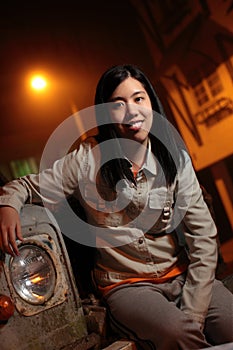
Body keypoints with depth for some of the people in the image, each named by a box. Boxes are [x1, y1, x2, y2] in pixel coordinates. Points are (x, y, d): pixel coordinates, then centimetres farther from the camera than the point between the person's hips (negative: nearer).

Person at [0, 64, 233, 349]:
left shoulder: (175, 158, -1)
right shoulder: (88, 158, -6)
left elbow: (203, 237, -3)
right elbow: (27, 186, 5)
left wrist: (192, 314, -11)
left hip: (181, 274, 2)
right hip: (126, 285, -2)